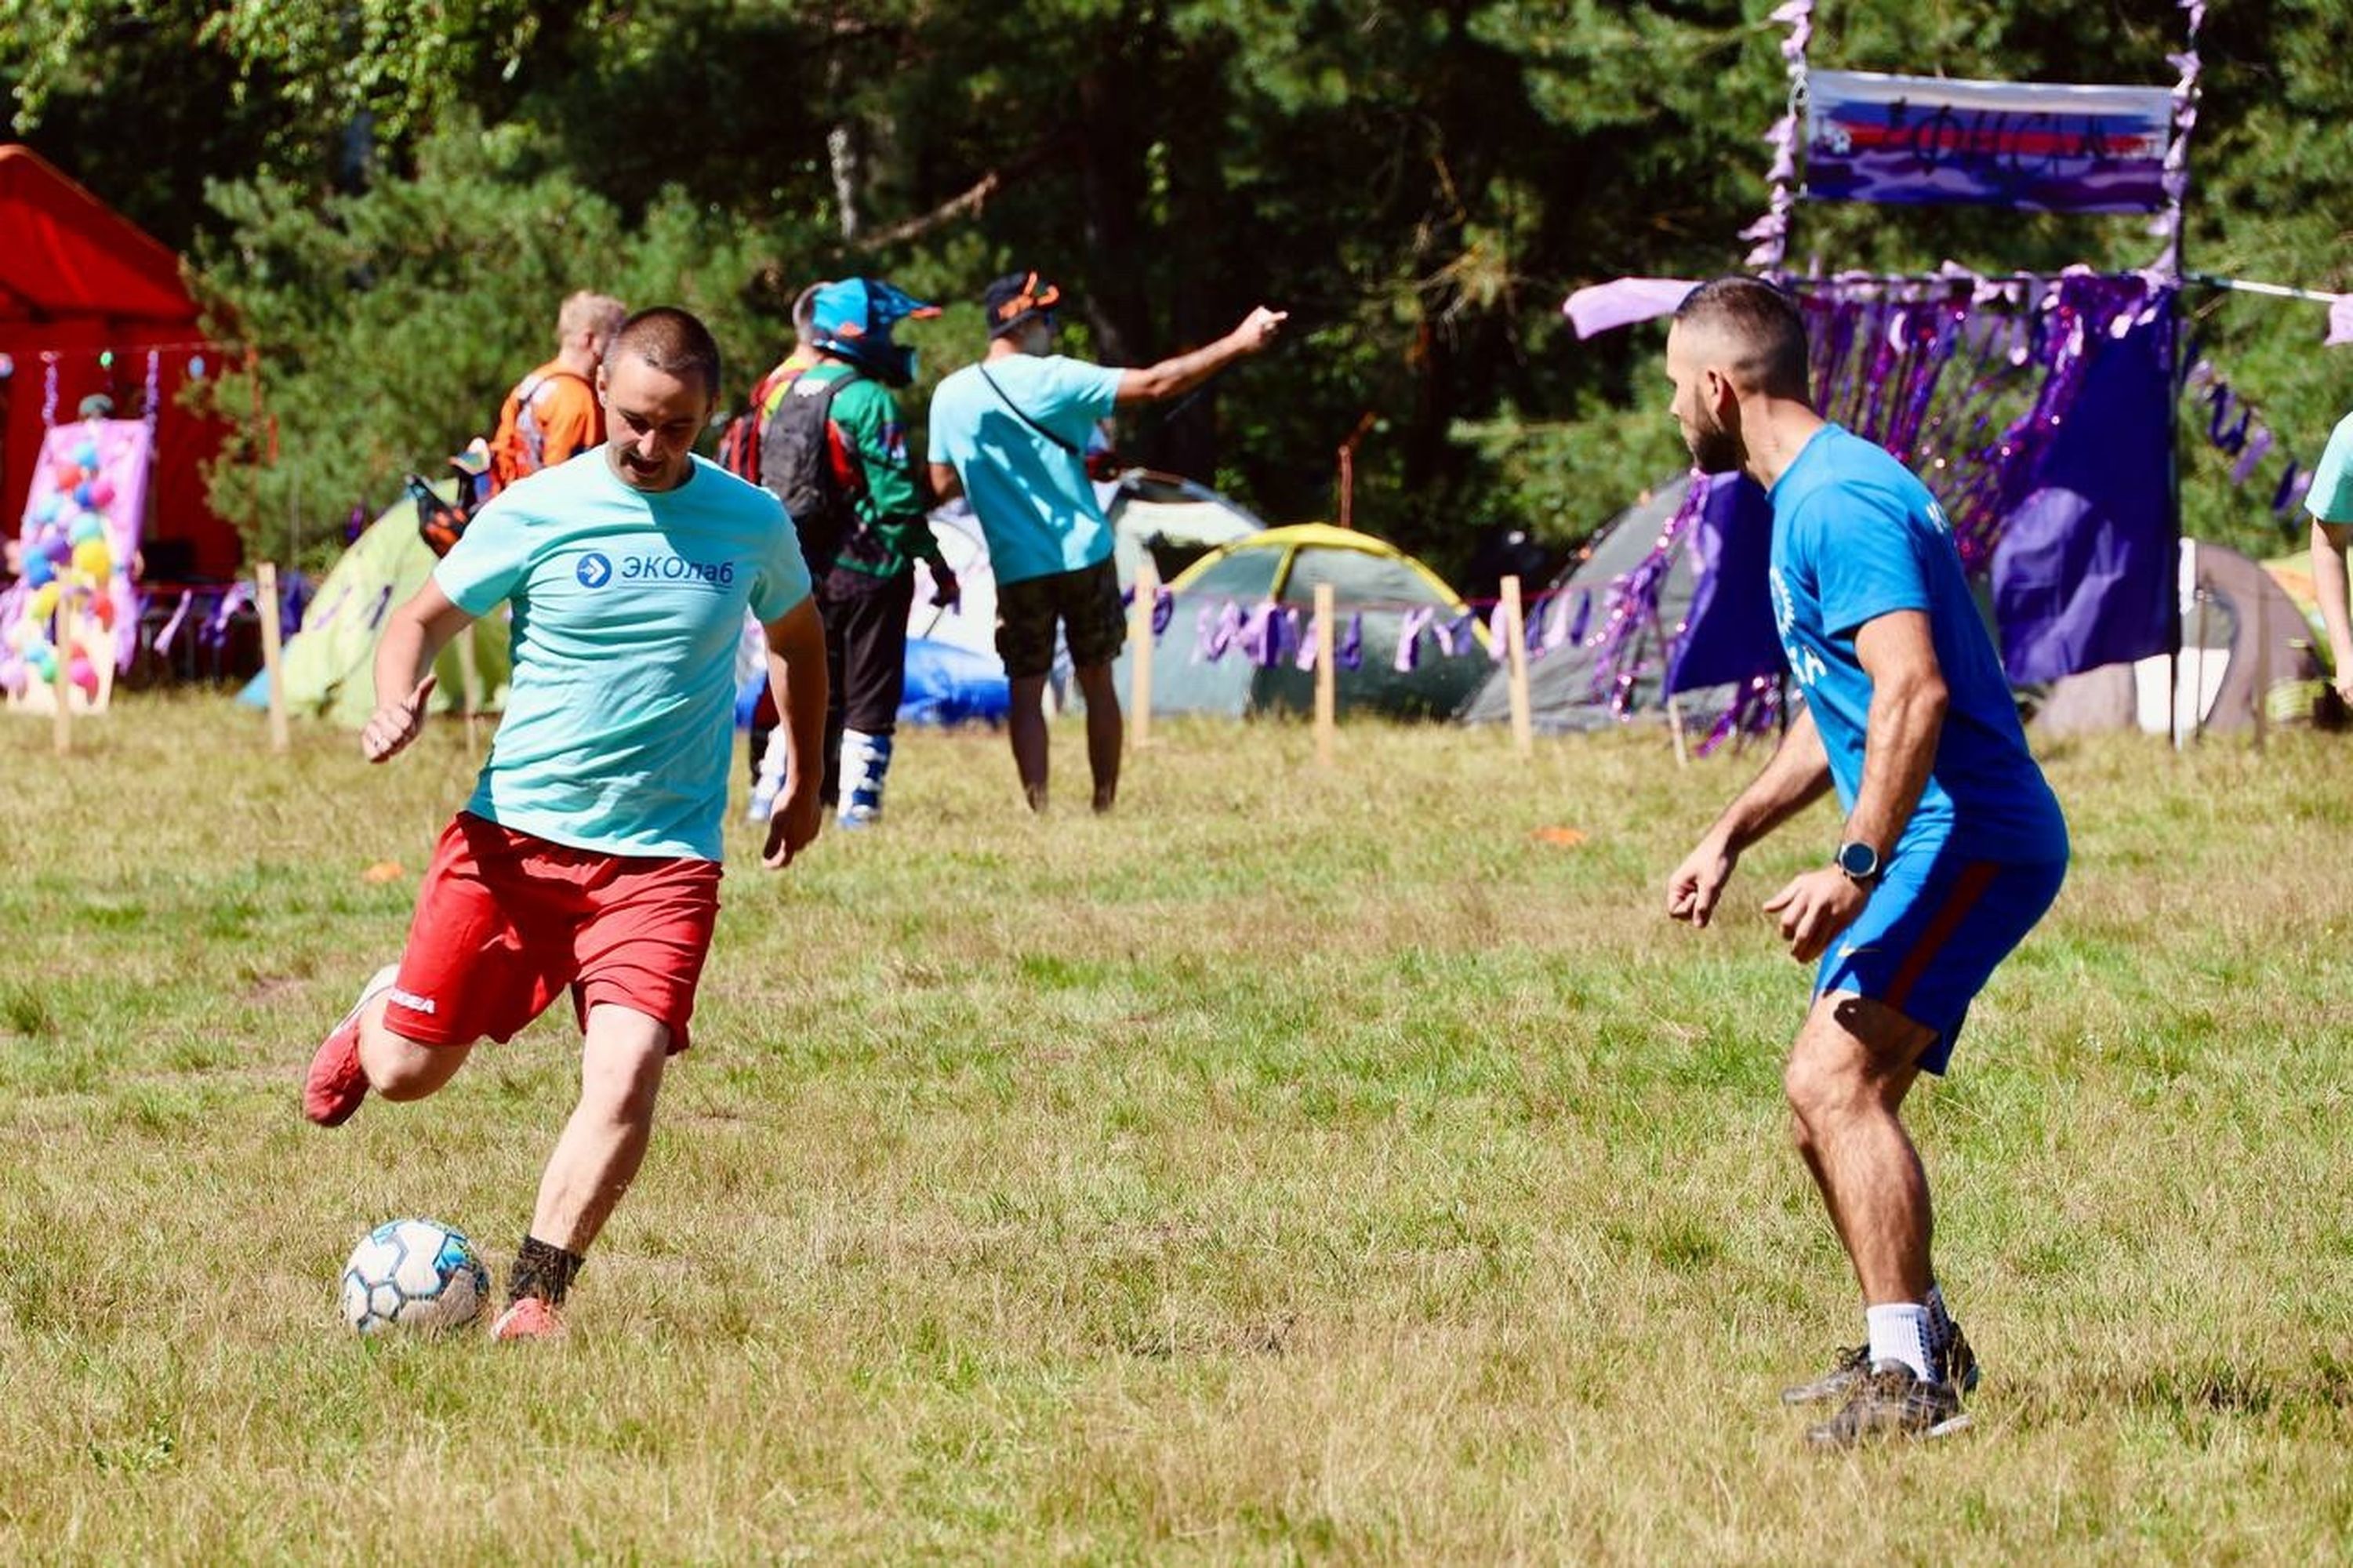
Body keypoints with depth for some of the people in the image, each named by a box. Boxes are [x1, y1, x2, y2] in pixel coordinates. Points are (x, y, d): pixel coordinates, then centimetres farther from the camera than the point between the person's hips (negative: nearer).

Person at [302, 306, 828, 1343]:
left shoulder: (752, 525, 2)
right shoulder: (534, 513, -5)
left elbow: (796, 634, 22)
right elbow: (424, 618, 5)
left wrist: (805, 779, 25)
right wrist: (396, 704, -16)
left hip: (663, 857, 0)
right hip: (513, 831, 0)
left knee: (625, 1081, -20)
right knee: (406, 1073, 3)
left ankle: (532, 1302, -9)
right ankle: (374, 1022, 41)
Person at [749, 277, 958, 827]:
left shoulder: (785, 394, 8)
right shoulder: (868, 400, -16)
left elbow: (766, 481, 12)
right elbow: (896, 499, -17)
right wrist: (938, 564, -9)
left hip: (801, 571, 7)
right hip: (867, 570, -7)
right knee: (870, 697, 2)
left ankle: (770, 793, 14)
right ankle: (857, 808, 1)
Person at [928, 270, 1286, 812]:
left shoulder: (950, 396, 0)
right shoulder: (1053, 380, -10)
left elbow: (943, 483, 8)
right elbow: (1154, 385, -13)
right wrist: (1237, 344, -10)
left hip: (1016, 566, 2)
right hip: (1084, 555, -2)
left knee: (1026, 692, 6)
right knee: (1097, 682, 11)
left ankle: (1037, 809, -3)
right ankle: (1105, 804, 13)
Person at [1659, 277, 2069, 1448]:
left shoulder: (1837, 501, -16)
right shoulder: (1813, 494, 19)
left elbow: (1913, 693, -27)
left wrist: (1855, 867, -32)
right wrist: (1729, 838, 28)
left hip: (1966, 839, -11)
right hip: (1957, 843, 11)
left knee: (1835, 1080, -21)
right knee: (1829, 1098, 16)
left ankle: (1909, 1382, -23)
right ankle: (1917, 1343, 29)